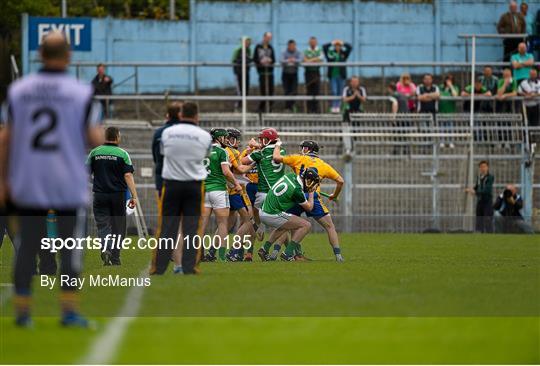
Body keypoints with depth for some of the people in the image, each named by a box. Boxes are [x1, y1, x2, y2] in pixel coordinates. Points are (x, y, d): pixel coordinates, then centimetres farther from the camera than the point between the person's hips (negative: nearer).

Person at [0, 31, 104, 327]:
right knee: (70, 246, 5)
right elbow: (95, 139, -9)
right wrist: (98, 129, 14)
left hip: (26, 183, 2)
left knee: (27, 247, 7)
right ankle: (69, 310, 1)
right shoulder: (82, 92, -5)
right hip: (70, 183, -2)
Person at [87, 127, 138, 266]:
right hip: (118, 195, -1)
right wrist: (134, 196, -15)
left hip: (100, 195, 1)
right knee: (118, 227, 10)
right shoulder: (122, 154, -4)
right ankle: (115, 258, 13)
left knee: (103, 225, 1)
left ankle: (105, 248, -26)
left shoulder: (95, 153, 2)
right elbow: (128, 176, -13)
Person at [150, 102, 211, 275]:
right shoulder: (204, 136, -4)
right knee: (191, 226, 3)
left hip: (171, 183, 1)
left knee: (167, 225, 3)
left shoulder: (167, 133, -3)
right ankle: (189, 267, 0)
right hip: (194, 184, -1)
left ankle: (158, 266, 1)